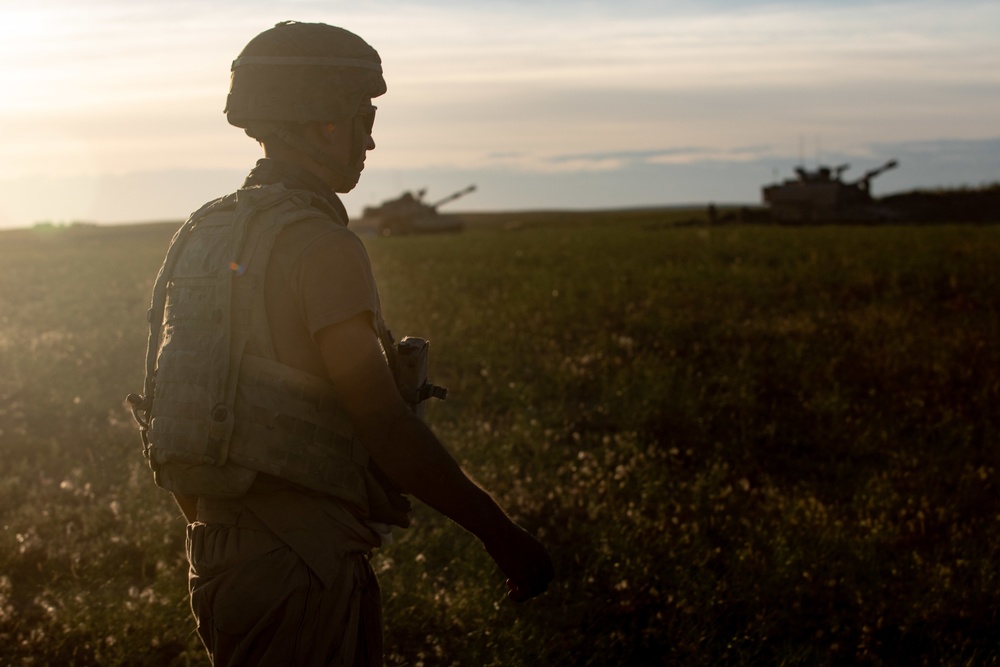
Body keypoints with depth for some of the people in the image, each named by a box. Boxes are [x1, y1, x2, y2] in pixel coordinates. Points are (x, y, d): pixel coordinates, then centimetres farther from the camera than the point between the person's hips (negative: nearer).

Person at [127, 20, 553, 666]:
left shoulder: (203, 235, 11)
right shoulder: (320, 245, -15)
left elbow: (173, 407, 16)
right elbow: (383, 421, -20)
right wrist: (504, 535, -13)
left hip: (220, 555, 9)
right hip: (301, 563, -9)